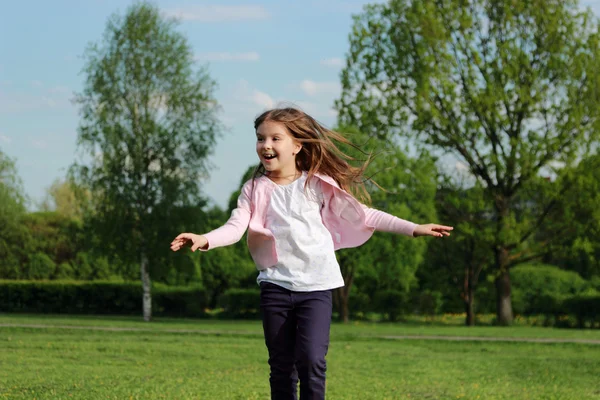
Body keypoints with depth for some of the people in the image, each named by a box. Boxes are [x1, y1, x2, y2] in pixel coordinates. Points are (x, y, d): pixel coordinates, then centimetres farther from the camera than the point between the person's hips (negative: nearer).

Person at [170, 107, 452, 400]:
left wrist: (413, 229, 0)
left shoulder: (318, 185, 1)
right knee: (281, 365, 6)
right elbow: (235, 228, -8)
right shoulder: (255, 189, 4)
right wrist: (204, 240, -29)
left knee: (311, 360, -16)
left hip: (316, 286, -2)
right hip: (275, 285, 2)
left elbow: (361, 215, 5)